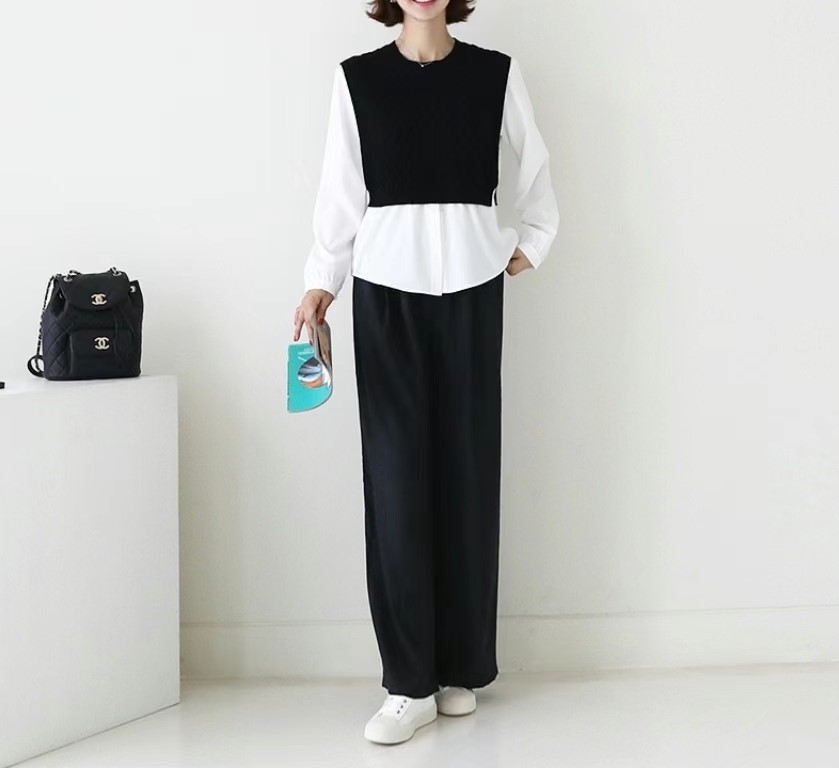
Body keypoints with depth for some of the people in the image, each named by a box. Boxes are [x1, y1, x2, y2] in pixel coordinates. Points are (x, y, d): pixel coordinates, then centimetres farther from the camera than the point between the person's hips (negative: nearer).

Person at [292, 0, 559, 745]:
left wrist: (532, 243, 14)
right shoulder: (356, 76, 4)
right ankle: (409, 682, 2)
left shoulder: (496, 71, 4)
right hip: (386, 287, 0)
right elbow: (342, 189, 3)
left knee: (469, 469, 2)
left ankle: (462, 668, 13)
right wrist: (321, 281, -4)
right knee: (396, 475, -4)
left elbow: (537, 166, 17)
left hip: (470, 287, 1)